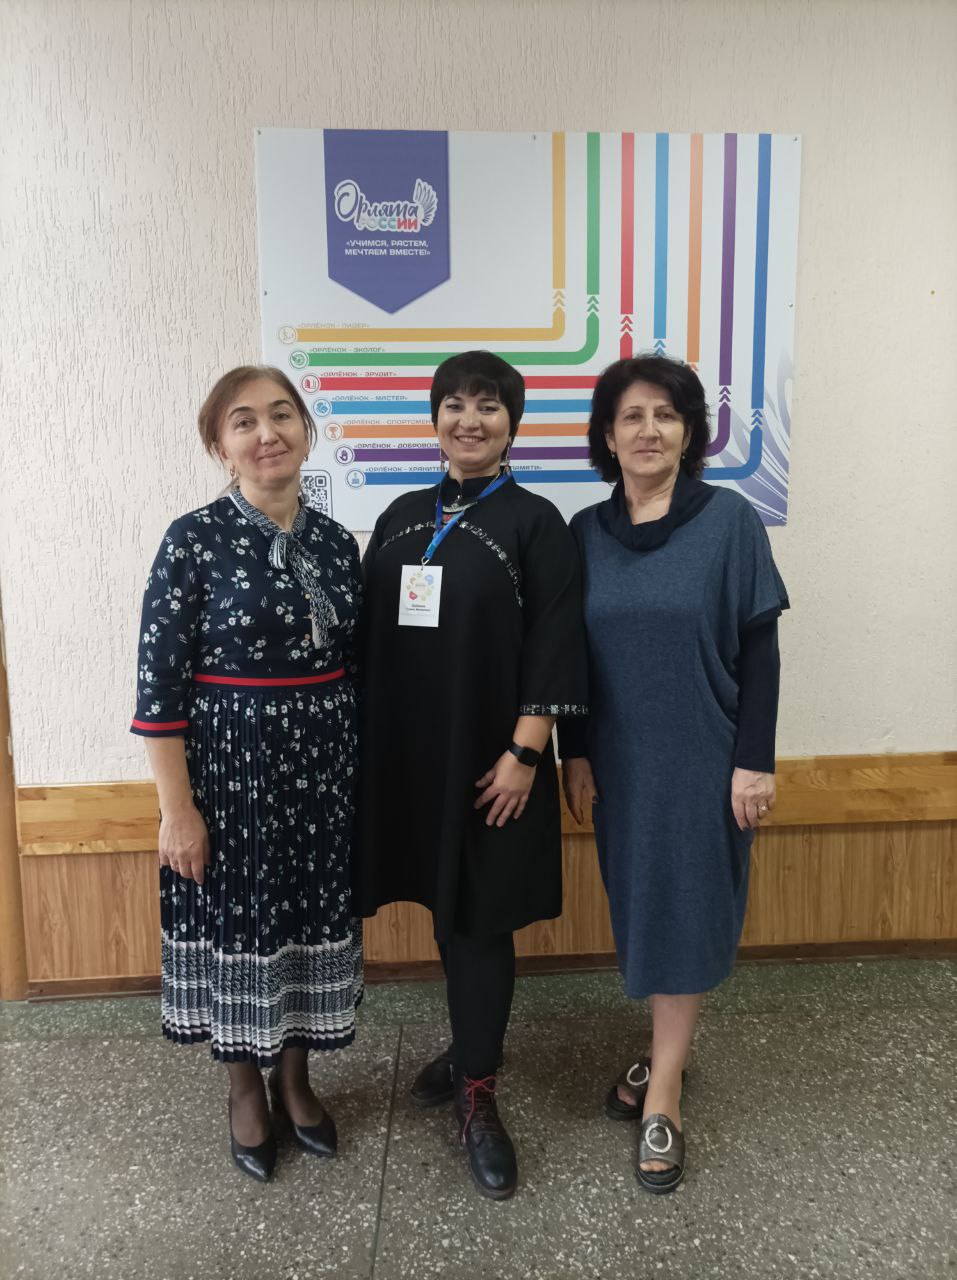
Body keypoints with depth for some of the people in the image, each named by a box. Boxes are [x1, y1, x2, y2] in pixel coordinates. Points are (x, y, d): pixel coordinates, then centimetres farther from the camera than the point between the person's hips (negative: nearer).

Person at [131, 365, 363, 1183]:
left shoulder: (334, 541, 3)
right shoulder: (194, 540, -11)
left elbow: (355, 664, 9)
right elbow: (159, 685, -11)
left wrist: (364, 770, 10)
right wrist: (177, 809, -12)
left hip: (325, 767, 4)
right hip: (230, 765, -4)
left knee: (312, 920, 15)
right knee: (237, 924, 11)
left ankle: (296, 1079, 39)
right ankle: (247, 1092, 36)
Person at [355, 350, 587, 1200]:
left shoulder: (535, 522, -5)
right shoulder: (403, 517, 9)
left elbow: (552, 649, -10)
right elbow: (370, 636, 10)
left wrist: (523, 754, -14)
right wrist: (365, 741, 8)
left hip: (487, 760, -4)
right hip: (407, 751, 5)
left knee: (482, 921, 4)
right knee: (444, 909, 17)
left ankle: (477, 1094, 19)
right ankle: (470, 1047, 38)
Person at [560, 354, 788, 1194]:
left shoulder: (729, 520, -7)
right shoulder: (587, 534, 3)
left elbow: (758, 648, -7)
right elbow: (569, 653, 6)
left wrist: (755, 762, -10)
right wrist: (575, 755, 4)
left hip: (701, 758, -3)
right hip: (620, 762, 4)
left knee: (685, 913, 5)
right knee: (641, 909, 14)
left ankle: (662, 1101, 20)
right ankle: (669, 1051, 36)